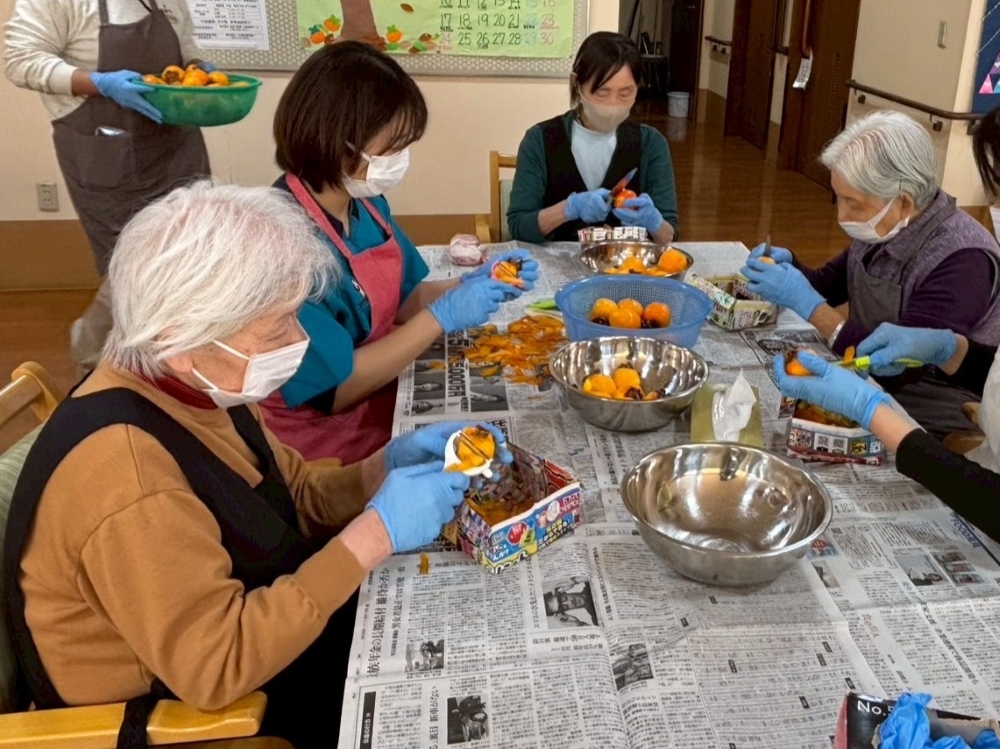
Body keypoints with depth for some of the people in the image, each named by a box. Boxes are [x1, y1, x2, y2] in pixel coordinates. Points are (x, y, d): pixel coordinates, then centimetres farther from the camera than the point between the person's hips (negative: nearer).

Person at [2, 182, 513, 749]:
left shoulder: (195, 385, -7)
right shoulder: (129, 481, -34)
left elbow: (294, 497, 5)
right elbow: (217, 666, -32)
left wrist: (387, 466, -13)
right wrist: (375, 534, -32)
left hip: (250, 620, 7)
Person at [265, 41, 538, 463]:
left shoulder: (366, 202, -2)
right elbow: (335, 389, -26)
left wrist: (470, 285, -8)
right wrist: (443, 316, -24)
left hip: (384, 410, 7)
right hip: (328, 452, -7)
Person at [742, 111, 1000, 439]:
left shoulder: (963, 261, -24)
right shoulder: (882, 229, -2)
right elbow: (830, 283, 15)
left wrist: (806, 303, -27)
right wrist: (787, 268, -6)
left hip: (929, 433, -7)